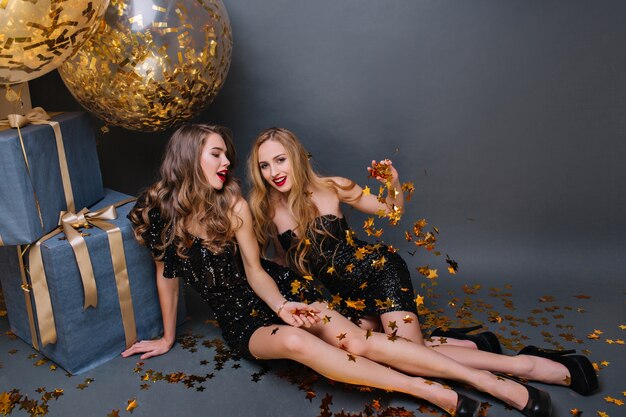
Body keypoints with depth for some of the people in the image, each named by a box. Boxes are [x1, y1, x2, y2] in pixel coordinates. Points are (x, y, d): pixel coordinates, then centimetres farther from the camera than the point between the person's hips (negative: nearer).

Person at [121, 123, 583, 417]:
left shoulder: (232, 203, -8)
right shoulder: (157, 211, -6)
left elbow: (254, 269, -5)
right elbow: (167, 273, 5)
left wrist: (284, 307, -22)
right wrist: (168, 338, 10)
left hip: (279, 290, 0)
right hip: (241, 320, 1)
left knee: (352, 340, -26)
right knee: (294, 341, -36)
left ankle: (503, 375, -26)